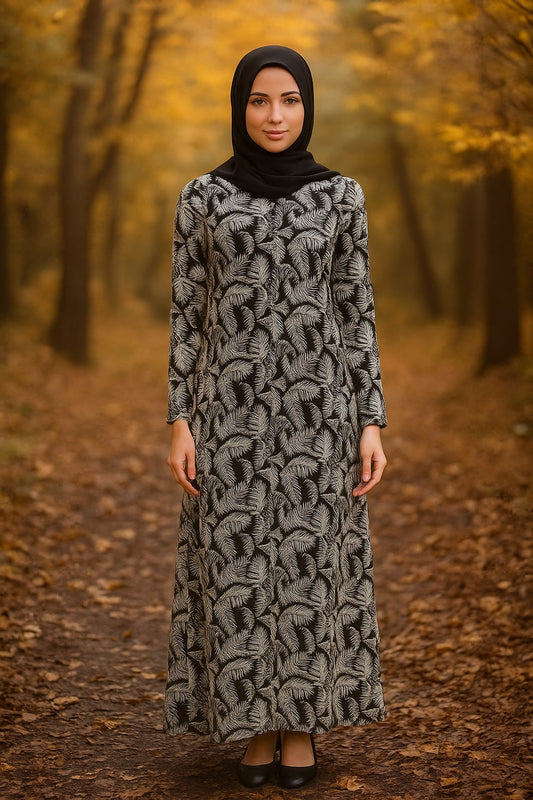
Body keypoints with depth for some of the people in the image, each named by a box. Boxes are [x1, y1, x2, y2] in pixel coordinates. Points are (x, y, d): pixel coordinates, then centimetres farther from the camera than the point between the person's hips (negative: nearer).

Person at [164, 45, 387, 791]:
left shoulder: (341, 195, 3)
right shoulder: (203, 197, 2)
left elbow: (357, 313, 3)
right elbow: (187, 313, 3)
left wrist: (372, 423, -2)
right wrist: (180, 422, -3)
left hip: (316, 407, 0)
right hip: (233, 406, 0)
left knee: (311, 563, 5)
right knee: (238, 566, 4)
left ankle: (303, 723, 23)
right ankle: (257, 723, 22)